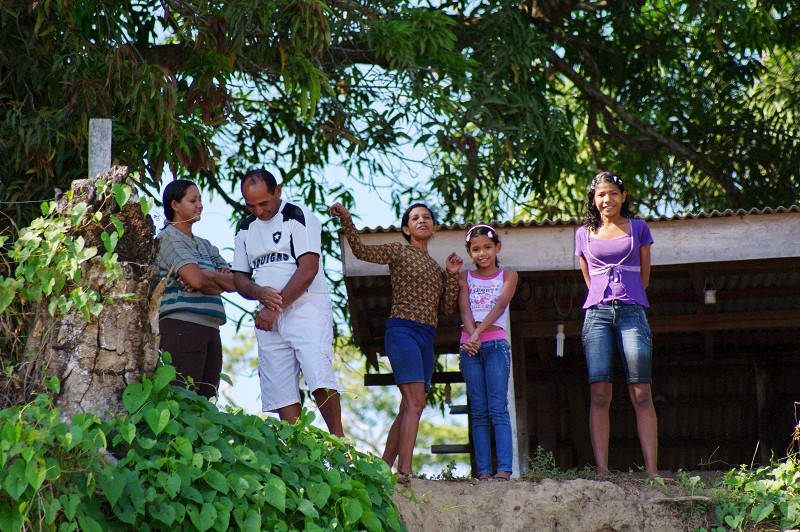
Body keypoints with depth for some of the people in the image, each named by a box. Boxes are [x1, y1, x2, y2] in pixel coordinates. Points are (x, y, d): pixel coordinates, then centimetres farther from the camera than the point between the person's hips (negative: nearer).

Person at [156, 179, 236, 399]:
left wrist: (208, 275, -8)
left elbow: (233, 283, 11)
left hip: (210, 330, 8)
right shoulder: (169, 237, -1)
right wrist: (217, 278, 5)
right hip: (182, 325, -8)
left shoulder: (205, 245, 23)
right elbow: (195, 279, -15)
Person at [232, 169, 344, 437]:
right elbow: (239, 277, 17)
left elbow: (308, 269, -12)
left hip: (307, 307, -6)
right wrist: (259, 293, -7)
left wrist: (276, 307, -12)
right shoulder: (246, 229, 17)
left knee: (320, 382, -20)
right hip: (269, 318, 6)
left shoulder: (298, 216, -3)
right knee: (282, 394, -2)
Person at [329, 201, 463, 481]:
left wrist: (452, 275, 5)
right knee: (415, 402, -19)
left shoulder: (436, 267, 22)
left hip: (427, 339, 7)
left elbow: (448, 308, 16)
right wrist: (346, 219, -16)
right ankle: (405, 471, -25)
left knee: (408, 408, 5)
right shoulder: (398, 251, 6)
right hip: (402, 331, -7)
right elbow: (361, 251, -6)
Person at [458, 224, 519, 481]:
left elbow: (500, 306, -6)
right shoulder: (465, 277, 15)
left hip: (496, 344, -2)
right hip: (469, 347, 2)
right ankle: (484, 470, -3)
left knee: (498, 409, -11)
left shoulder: (508, 276, 10)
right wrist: (471, 336, -19)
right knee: (479, 412, 0)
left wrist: (479, 332, -20)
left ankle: (504, 469, -17)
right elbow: (465, 309, 0)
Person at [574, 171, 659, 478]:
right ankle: (601, 469, -12)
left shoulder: (638, 228, 12)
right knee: (599, 395, -10)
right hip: (597, 312, 1)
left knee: (641, 394, -8)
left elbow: (644, 276, 18)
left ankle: (652, 470, -11)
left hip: (631, 311, -1)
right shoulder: (584, 234, 15)